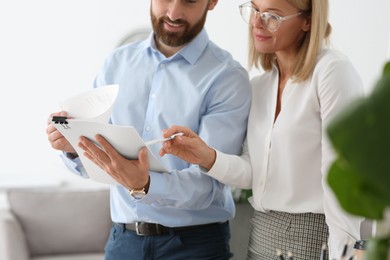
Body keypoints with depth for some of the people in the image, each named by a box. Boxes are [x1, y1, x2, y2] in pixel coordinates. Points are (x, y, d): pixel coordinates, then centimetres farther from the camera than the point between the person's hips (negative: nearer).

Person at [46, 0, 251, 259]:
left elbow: (208, 182, -18)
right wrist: (73, 146, -16)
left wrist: (144, 185, -34)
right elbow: (95, 162, 4)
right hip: (123, 238, 4)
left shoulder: (228, 77, -12)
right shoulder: (117, 63, 2)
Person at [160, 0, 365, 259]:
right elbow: (254, 173, 3)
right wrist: (208, 158, -14)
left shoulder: (333, 70, -13)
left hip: (313, 237, -7)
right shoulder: (260, 85, 8)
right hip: (262, 235, 7)